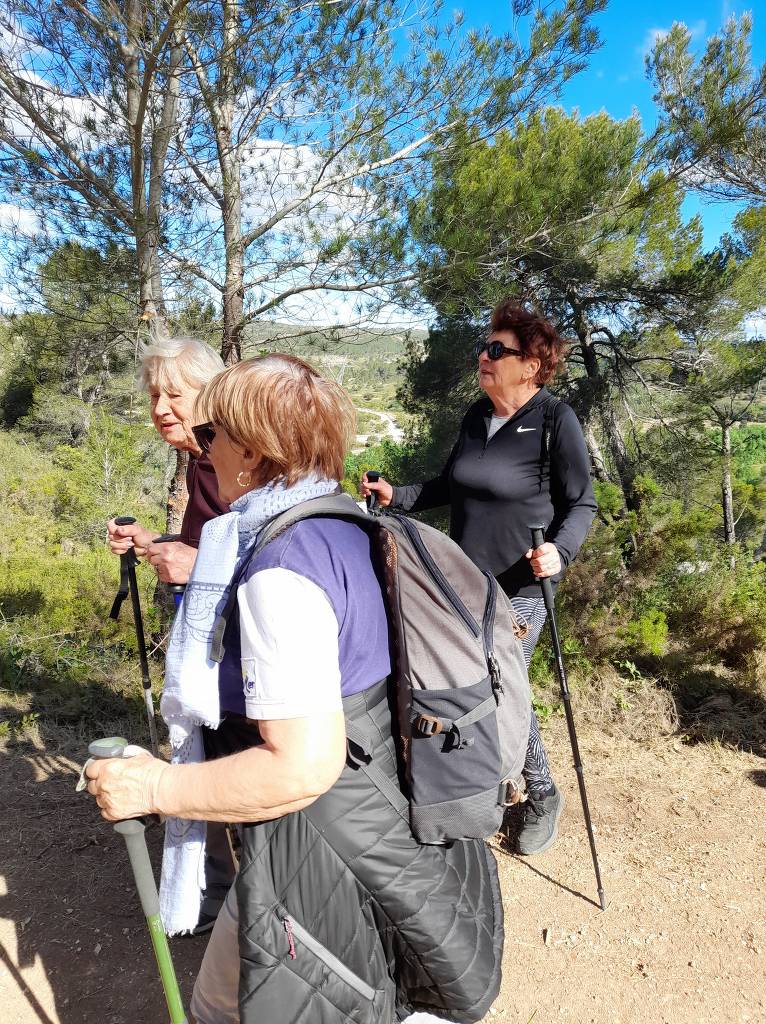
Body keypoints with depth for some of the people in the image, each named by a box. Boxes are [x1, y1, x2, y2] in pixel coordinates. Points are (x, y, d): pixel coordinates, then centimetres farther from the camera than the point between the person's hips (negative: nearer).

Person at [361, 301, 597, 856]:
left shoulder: (555, 420, -13)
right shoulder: (477, 415, 5)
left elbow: (582, 503, -10)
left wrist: (560, 549, -27)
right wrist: (397, 495, 6)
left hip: (520, 586, -6)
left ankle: (543, 797, 27)